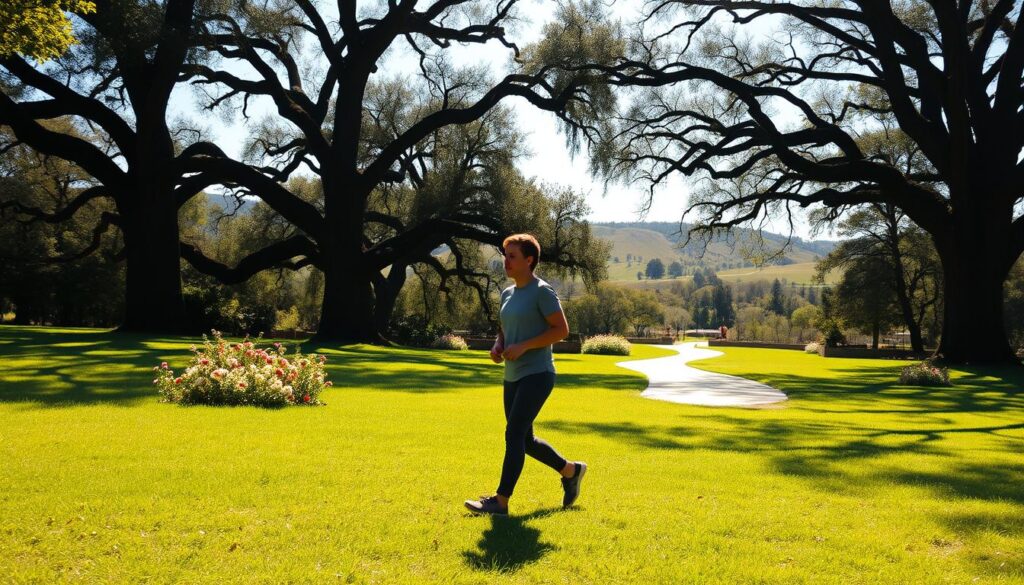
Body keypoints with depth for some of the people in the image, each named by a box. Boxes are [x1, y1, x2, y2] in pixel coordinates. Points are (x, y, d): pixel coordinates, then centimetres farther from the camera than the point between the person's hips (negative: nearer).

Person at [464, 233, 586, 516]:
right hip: (513, 376, 9)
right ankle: (571, 470, 32)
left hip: (537, 374, -8)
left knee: (514, 434, -12)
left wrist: (523, 347, -19)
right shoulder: (508, 294, 13)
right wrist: (497, 346, 1)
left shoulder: (542, 291, -10)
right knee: (524, 439, 13)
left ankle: (500, 501, -7)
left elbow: (561, 329, -13)